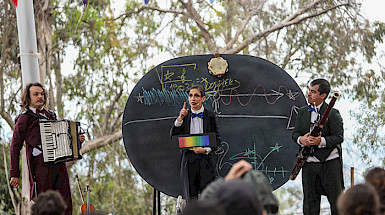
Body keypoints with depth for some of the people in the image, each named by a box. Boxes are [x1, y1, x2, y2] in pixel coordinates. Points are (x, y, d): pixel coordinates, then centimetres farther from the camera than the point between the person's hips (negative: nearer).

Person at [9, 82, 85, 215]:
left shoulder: (51, 115, 23)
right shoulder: (24, 119, 5)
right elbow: (15, 147, 4)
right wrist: (14, 174, -1)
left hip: (59, 165, 6)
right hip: (41, 166, -6)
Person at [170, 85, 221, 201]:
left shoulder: (210, 116, 6)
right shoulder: (184, 115, 10)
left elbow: (217, 139, 5)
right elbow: (173, 135, 2)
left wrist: (205, 150, -11)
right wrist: (180, 118, -10)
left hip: (206, 159, -1)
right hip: (188, 160, 1)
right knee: (191, 198, -2)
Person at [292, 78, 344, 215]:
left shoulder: (333, 114, -5)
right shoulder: (302, 112, 13)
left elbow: (339, 137, -10)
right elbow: (295, 133, 10)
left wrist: (321, 141, -26)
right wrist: (301, 139, -14)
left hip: (330, 162, -4)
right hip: (309, 164, 4)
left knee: (336, 201, 2)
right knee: (310, 201, 8)